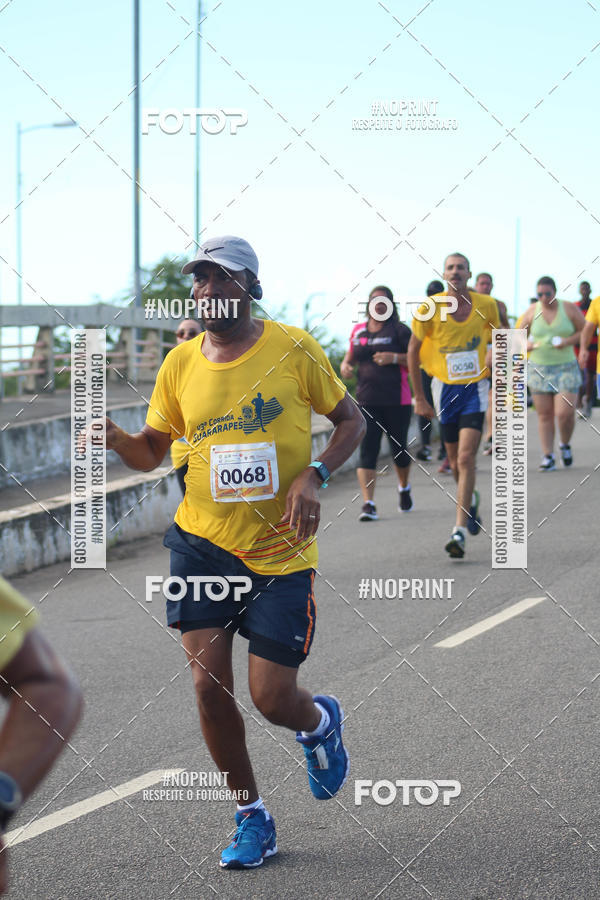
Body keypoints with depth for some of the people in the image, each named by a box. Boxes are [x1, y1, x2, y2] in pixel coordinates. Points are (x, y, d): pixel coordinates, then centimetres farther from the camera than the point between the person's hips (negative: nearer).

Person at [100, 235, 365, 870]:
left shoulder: (293, 349, -7)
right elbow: (152, 453, 9)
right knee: (209, 685, -3)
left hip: (280, 552, -3)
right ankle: (251, 819, 18)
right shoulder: (180, 364, 1)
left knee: (272, 697, -5)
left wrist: (314, 476, -14)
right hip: (203, 544, 3)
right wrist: (113, 436, -13)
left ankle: (320, 723, 34)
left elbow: (350, 421, 3)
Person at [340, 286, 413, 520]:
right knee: (367, 450, -9)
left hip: (397, 400, -2)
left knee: (398, 448, 9)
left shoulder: (399, 330, -1)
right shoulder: (358, 331, 11)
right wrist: (345, 365, 3)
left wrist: (394, 358, -19)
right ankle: (368, 504, -14)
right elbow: (351, 355, 25)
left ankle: (404, 488, 39)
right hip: (367, 400, 2)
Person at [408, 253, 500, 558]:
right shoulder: (429, 310, -9)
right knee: (455, 460, 12)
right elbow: (413, 350, 1)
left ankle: (460, 531, -15)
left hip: (475, 387, -1)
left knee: (466, 456, -14)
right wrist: (419, 398, 1)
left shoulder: (486, 306, -5)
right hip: (445, 387, 1)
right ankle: (470, 498, 45)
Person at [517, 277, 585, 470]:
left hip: (566, 367, -2)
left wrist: (568, 341, -13)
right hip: (539, 368, 2)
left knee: (565, 413, -11)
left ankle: (565, 445, 17)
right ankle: (548, 456, 8)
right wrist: (527, 345, -11)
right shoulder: (531, 311, 2)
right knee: (544, 414, 1)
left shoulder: (569, 309, -2)